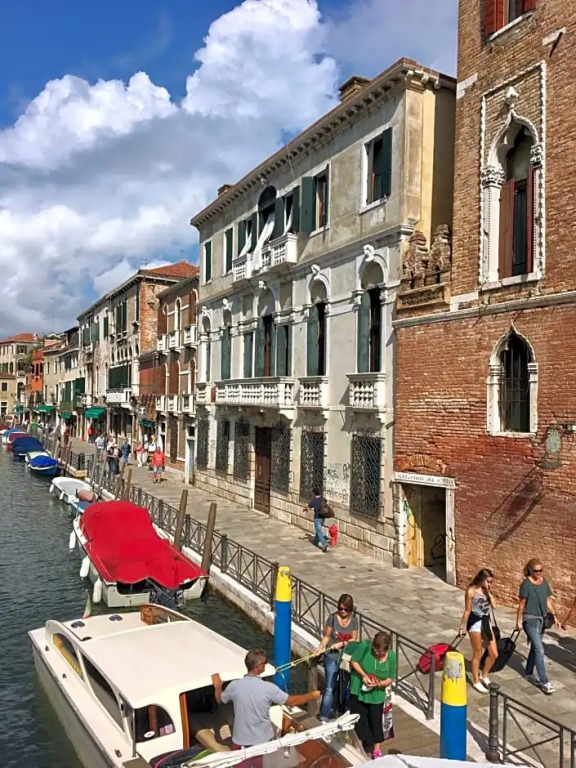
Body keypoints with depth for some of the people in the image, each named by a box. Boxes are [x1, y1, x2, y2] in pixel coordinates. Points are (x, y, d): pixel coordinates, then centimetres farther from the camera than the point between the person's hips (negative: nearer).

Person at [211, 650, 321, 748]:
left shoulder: (234, 686, -17)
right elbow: (292, 701, -9)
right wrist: (312, 696, 6)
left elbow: (220, 700, 4)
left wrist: (217, 686, 25)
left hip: (242, 740, 1)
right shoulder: (269, 688, -20)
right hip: (264, 739, 0)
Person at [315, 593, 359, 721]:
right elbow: (327, 636, -7)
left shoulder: (354, 620, -3)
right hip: (332, 658, -3)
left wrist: (342, 644, -17)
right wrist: (320, 648, -22)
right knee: (329, 689, -2)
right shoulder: (333, 617, -13)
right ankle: (324, 718, 6)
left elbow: (354, 639, -1)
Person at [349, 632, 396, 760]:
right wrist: (363, 675, -23)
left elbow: (391, 678, -5)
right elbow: (353, 661, -10)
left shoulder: (391, 656, -16)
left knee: (376, 721, 12)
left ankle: (377, 750, 33)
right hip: (359, 690, 0)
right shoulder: (365, 646, -23)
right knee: (359, 719, 13)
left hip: (377, 694, 1)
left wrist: (379, 684, -23)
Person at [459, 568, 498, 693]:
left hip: (486, 621, 7)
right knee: (477, 654, 6)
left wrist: (489, 592, -12)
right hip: (475, 622, -6)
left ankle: (484, 675, 32)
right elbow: (467, 611, -10)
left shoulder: (487, 589, 3)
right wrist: (463, 626, -7)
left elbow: (494, 606, -4)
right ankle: (476, 682, 24)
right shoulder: (471, 591, -16)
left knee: (494, 654, 9)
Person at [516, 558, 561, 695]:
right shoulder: (526, 584, -14)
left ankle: (529, 674, 30)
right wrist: (519, 621, -7)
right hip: (530, 620, -6)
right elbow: (522, 604, -10)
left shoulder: (544, 582, 3)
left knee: (535, 648, 15)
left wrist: (554, 617, 6)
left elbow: (548, 601, 11)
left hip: (542, 620, 6)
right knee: (540, 650, -10)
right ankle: (544, 682, -4)